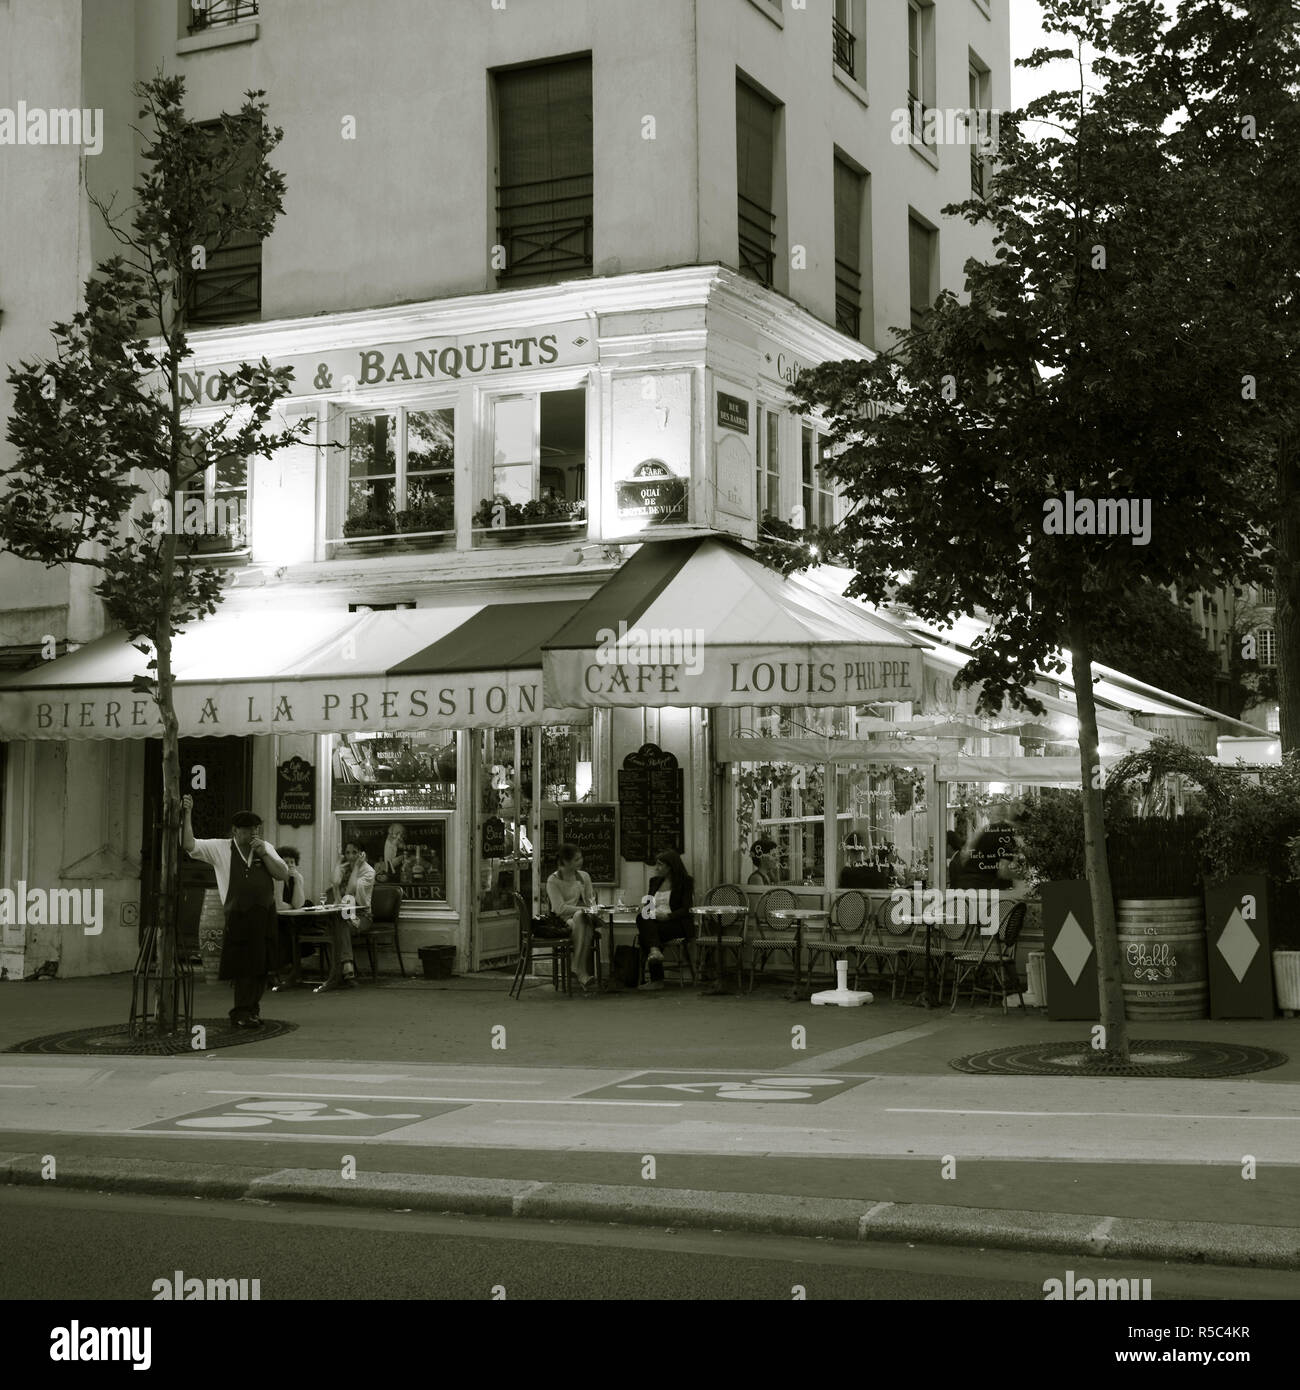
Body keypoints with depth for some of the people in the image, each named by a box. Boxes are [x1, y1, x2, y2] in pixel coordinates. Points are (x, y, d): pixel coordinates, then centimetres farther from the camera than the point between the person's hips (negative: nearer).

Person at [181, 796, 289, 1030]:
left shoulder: (265, 848, 10)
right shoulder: (220, 848, 0)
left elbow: (284, 875, 3)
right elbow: (188, 844, -9)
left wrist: (264, 854, -7)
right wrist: (187, 814, -17)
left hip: (265, 914, 4)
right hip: (238, 915, -4)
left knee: (260, 964, 10)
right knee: (242, 965, -6)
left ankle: (250, 1010, 24)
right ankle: (243, 1012, 3)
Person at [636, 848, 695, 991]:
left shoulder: (685, 881, 4)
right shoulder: (655, 881, 22)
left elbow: (686, 909, -5)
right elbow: (648, 904, 20)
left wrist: (667, 916, -19)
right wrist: (645, 911, -4)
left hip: (677, 924, -5)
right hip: (654, 922, 5)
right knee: (642, 918, -32)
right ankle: (654, 950, -49)